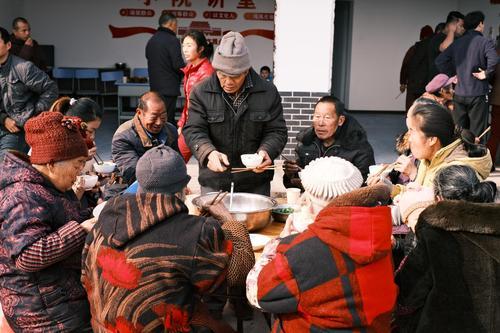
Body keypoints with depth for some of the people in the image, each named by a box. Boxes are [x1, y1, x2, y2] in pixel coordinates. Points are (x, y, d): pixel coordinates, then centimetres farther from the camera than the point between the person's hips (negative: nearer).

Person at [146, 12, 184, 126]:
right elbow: (178, 65, -18)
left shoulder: (151, 41, 14)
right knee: (167, 121, -5)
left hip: (154, 87, 9)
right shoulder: (172, 40, -13)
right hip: (169, 88, -9)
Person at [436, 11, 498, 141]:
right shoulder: (485, 42, -9)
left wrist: (452, 75, 8)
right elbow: (494, 60, -27)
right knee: (476, 134, 2)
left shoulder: (457, 43, 7)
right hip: (478, 94, -5)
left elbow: (440, 60, 6)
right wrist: (486, 73, -12)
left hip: (459, 94, 5)